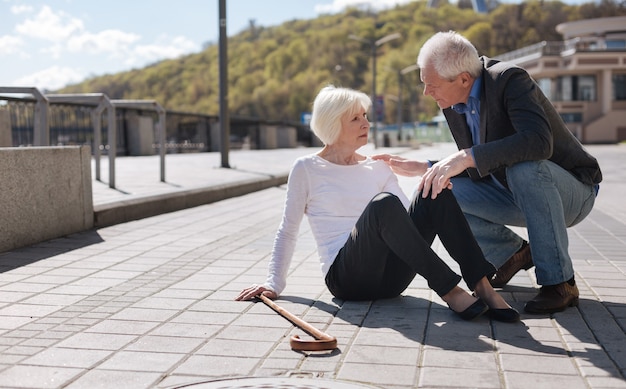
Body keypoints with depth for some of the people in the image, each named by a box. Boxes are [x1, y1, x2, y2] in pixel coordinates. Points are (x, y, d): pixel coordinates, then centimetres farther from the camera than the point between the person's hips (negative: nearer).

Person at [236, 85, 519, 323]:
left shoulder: (377, 168, 17)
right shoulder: (306, 169, 5)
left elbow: (408, 214, 11)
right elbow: (288, 231, 7)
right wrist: (274, 283, -2)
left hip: (389, 276, 5)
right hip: (346, 277, -5)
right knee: (383, 203, -34)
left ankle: (482, 287, -29)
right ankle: (450, 292, -33)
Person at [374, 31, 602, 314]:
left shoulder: (510, 80, -24)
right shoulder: (453, 105, -1)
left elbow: (539, 140, -41)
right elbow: (477, 172, 8)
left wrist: (467, 156, -44)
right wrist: (422, 169, -5)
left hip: (570, 191, -7)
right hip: (516, 195, 7)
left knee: (525, 167, -39)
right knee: (437, 195, -10)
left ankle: (559, 282, -24)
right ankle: (513, 253, 10)